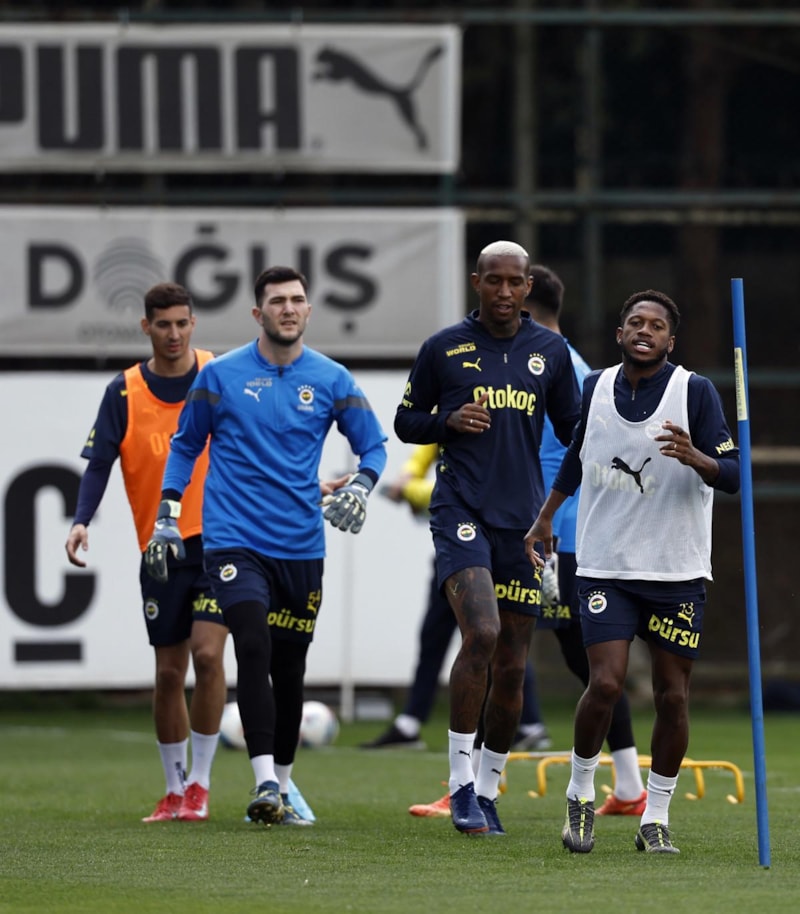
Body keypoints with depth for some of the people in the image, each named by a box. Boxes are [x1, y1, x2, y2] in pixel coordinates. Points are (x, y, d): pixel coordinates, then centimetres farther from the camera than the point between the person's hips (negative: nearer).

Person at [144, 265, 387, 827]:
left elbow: (373, 445, 11)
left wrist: (360, 486, -9)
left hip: (301, 545, 3)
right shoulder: (221, 376, 0)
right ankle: (265, 783, -23)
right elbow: (186, 444, 12)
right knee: (255, 650, -19)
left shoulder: (331, 380, 4)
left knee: (290, 669, 8)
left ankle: (281, 789, 20)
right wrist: (167, 516, 6)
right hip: (235, 540, -3)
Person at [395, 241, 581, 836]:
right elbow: (406, 422, 12)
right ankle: (461, 782, -15)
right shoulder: (444, 349, 3)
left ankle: (487, 791, 19)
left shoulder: (550, 351, 10)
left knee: (512, 667, 4)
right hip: (462, 512, -3)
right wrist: (450, 421, -8)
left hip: (523, 519, 3)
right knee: (481, 633, -23)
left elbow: (573, 429, 19)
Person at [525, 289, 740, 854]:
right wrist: (546, 516, 28)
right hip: (606, 567, 1)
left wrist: (695, 458, -30)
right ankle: (581, 796, 9)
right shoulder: (596, 388, 5)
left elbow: (733, 476, -10)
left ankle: (656, 816, 13)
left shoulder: (695, 392, -5)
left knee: (673, 695, 0)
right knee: (605, 683, -12)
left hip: (678, 572, -1)